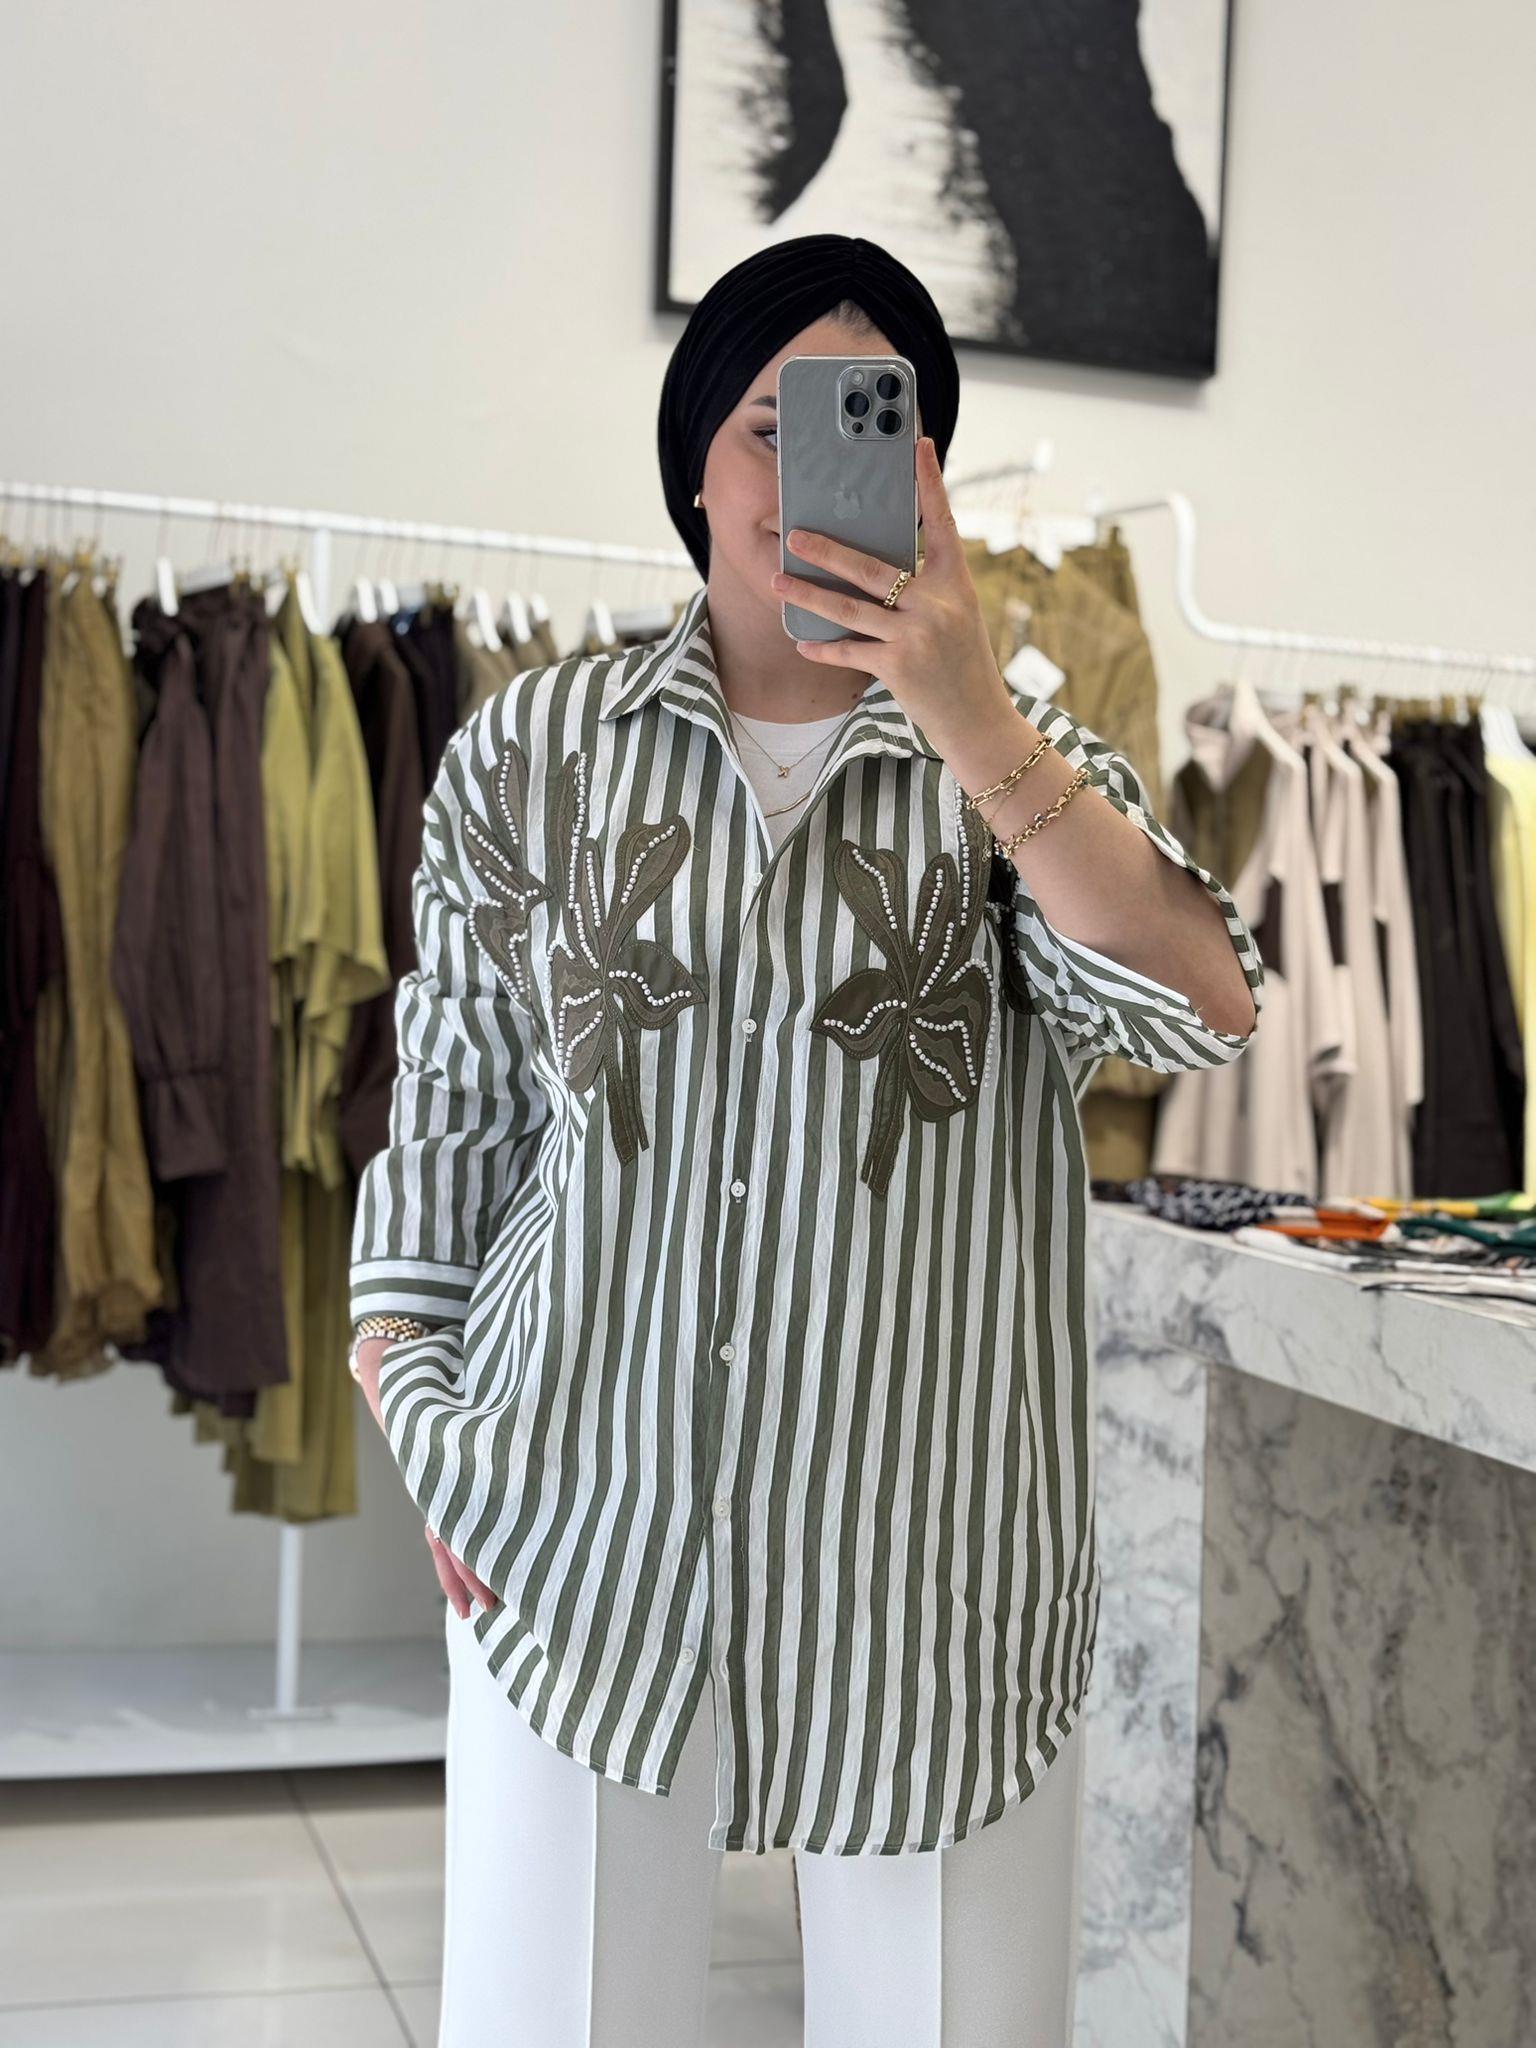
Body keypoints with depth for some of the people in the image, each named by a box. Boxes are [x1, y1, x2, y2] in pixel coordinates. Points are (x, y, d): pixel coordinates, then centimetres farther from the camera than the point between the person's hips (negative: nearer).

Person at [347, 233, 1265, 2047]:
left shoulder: (1019, 760, 5)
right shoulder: (531, 750, 7)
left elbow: (1205, 1012, -13)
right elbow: (455, 1104, 11)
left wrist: (968, 716, -20)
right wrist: (410, 1400, 4)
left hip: (928, 1552, 0)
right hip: (586, 1530, 1)